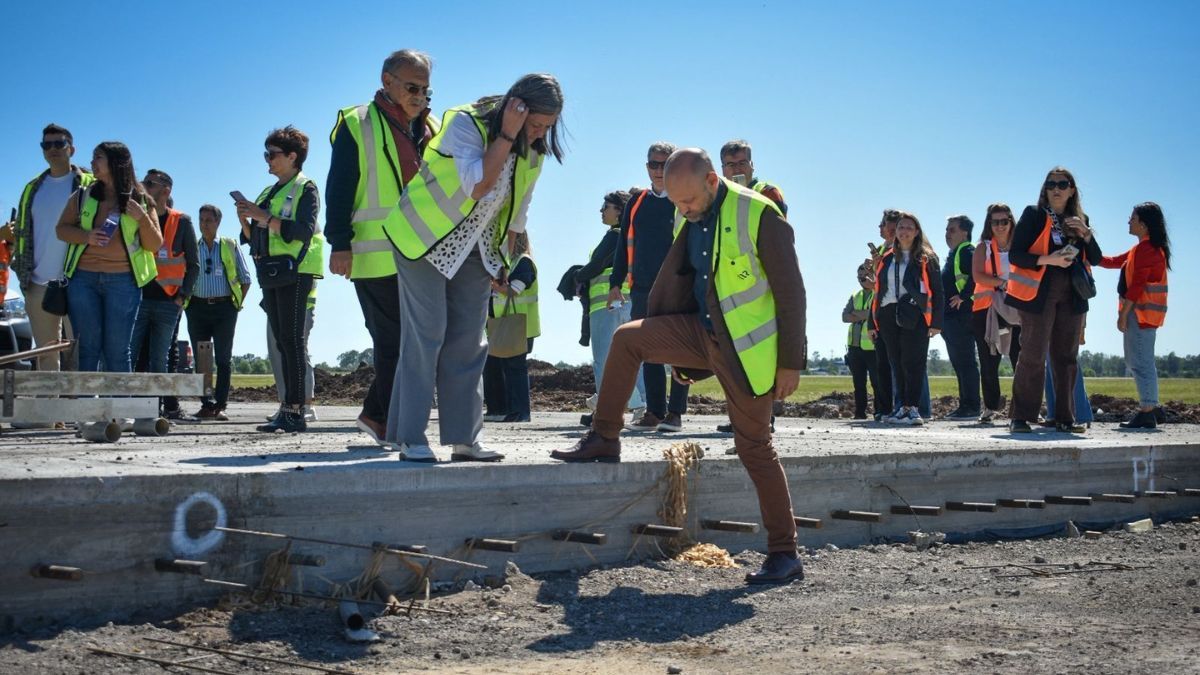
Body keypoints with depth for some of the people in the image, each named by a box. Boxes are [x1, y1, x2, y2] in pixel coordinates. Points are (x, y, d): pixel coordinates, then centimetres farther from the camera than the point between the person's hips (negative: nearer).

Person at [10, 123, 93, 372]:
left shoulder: (88, 185, 2)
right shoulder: (33, 189, 17)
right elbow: (21, 231, 20)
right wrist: (22, 271, 11)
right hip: (38, 283, 5)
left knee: (78, 351, -8)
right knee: (45, 354, 8)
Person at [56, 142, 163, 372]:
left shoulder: (140, 201, 5)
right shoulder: (83, 195, 10)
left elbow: (155, 245, 4)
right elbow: (62, 228, 10)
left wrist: (143, 219, -14)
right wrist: (85, 236, -10)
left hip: (123, 281, -2)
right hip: (84, 279, 2)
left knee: (116, 351, -1)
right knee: (88, 348, 0)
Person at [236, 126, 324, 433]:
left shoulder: (305, 189, -1)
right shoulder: (268, 193, 22)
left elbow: (304, 230, -17)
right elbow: (253, 238, 22)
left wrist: (264, 217, -19)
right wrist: (246, 221, 2)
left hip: (294, 272, -8)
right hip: (271, 274, 8)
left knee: (293, 340, -12)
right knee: (282, 342, 6)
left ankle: (295, 411, -14)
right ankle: (289, 410, 6)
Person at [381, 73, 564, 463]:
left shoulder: (534, 150, -2)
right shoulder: (466, 124, -21)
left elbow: (517, 212, 10)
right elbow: (477, 186, -35)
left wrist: (503, 263, 12)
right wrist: (507, 136, -34)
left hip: (475, 251, 6)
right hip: (425, 238, -6)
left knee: (468, 342, 3)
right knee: (425, 335, -9)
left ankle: (464, 437, 7)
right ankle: (410, 438, -5)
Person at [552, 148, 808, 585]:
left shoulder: (760, 215, -16)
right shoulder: (689, 220, 6)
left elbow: (790, 291, -15)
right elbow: (676, 282, 17)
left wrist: (790, 362, -16)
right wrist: (672, 351, 20)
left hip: (746, 347, -6)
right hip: (701, 332, 6)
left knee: (754, 446, -3)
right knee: (628, 337, -7)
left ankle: (784, 555, 7)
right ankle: (604, 439, 5)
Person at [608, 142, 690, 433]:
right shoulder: (636, 203, 13)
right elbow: (623, 245, 16)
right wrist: (616, 283, 11)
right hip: (642, 289, 4)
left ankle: (675, 412, 4)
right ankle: (654, 411, 12)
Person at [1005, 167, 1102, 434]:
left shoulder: (1080, 220, 14)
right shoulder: (1034, 215, 0)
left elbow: (1095, 259, 11)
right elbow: (1015, 255, -7)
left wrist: (1086, 235, -6)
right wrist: (1048, 259, -19)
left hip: (1070, 296, 5)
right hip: (1039, 293, -5)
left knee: (1066, 357, 7)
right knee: (1033, 356, -7)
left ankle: (1064, 418, 12)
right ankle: (1021, 417, -3)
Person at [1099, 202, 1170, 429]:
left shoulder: (1146, 248, -13)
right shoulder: (1143, 248, 19)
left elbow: (1137, 285, -18)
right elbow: (1113, 262, 25)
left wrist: (1123, 314, -16)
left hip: (1142, 312, -11)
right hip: (1139, 312, 11)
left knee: (1141, 362, -9)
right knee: (1136, 361, 13)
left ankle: (1147, 414, -9)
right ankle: (1148, 410, 16)